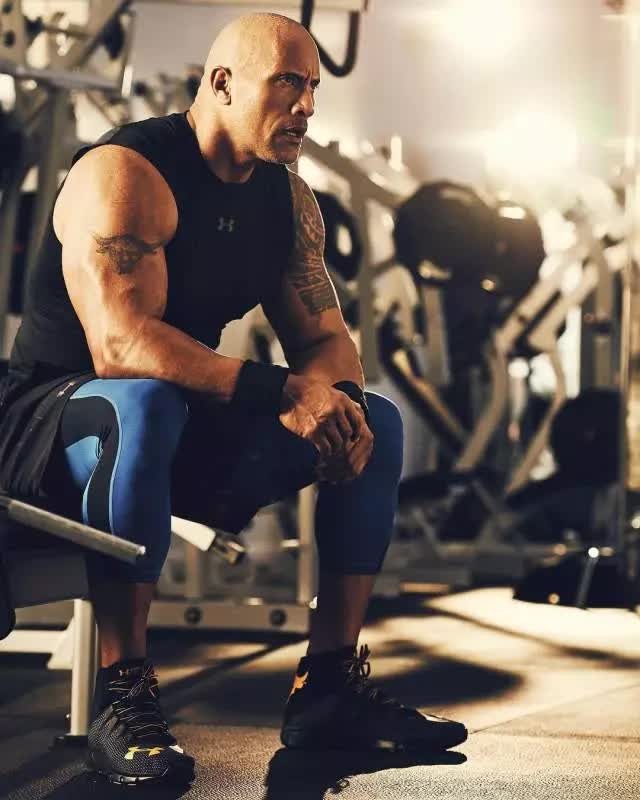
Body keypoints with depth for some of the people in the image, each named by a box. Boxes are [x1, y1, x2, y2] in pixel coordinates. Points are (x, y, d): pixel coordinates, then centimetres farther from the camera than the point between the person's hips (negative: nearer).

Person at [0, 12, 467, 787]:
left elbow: (323, 335, 6)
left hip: (185, 432, 8)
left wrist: (341, 401, -19)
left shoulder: (288, 199, 6)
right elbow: (120, 344, -33)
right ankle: (121, 694, -33)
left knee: (378, 423, 0)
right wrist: (281, 390, -39)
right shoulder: (123, 173, -20)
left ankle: (330, 684, 0)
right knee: (146, 403, -41)